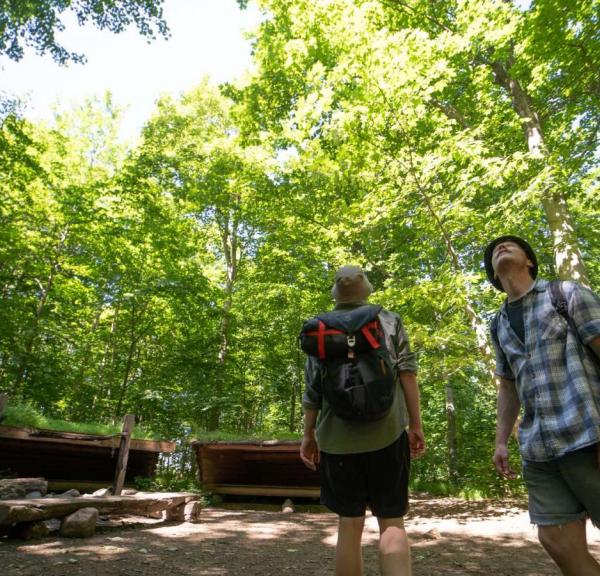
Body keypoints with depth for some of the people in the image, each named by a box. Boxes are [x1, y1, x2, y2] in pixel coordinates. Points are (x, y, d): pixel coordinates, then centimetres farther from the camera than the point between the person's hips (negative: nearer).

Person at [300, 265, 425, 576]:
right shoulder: (389, 320, 8)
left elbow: (312, 387, 4)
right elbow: (406, 372, 0)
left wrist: (309, 435, 11)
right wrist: (416, 425, 5)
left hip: (337, 436, 1)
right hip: (385, 432, -1)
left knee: (349, 524, 10)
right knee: (391, 521, 7)